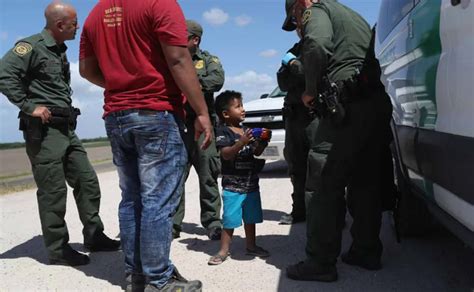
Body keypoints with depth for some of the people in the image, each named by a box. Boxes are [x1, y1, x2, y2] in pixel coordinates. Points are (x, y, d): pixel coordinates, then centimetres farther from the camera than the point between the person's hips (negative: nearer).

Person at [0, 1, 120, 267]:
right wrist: (29, 106, -20)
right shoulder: (32, 46, -9)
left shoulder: (60, 51, 17)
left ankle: (95, 237, 20)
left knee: (87, 181, 9)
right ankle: (58, 250, 9)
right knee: (53, 191, -3)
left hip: (67, 129, 9)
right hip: (43, 130, -9)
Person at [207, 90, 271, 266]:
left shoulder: (246, 131, 11)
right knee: (230, 219, -2)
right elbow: (226, 154, -22)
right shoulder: (223, 132, -11)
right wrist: (241, 143, -36)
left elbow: (257, 152, 13)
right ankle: (224, 250, 10)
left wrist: (263, 142, -6)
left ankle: (251, 246, 33)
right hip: (232, 184, -7)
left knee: (250, 217, 18)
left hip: (251, 182, 7)